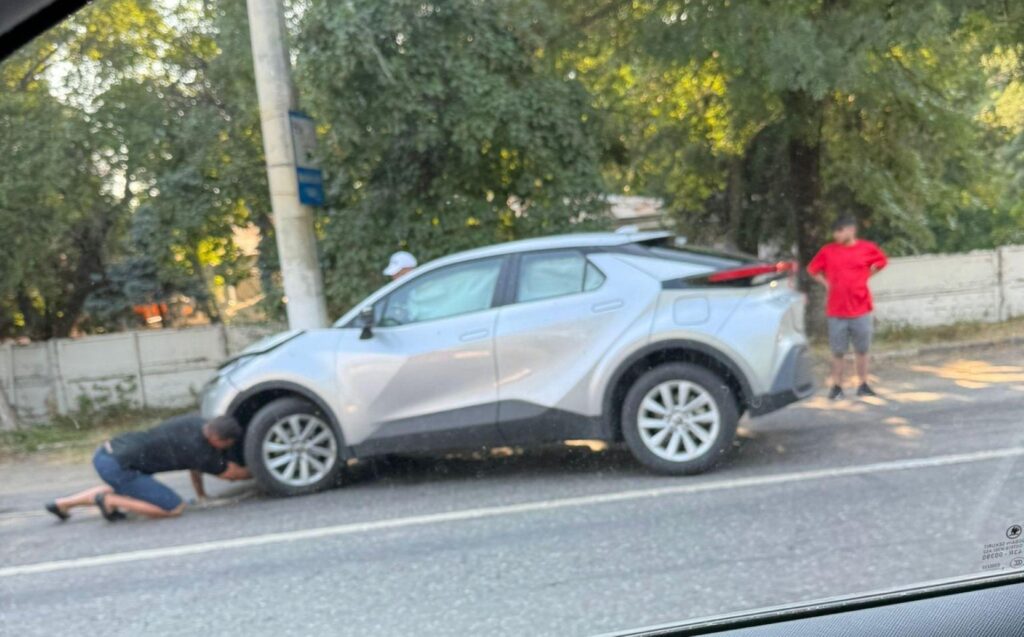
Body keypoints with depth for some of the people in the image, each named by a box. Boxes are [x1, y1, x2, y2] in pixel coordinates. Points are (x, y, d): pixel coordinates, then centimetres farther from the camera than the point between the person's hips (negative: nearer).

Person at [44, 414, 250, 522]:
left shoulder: (195, 423, 3)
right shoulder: (201, 452, -17)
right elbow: (233, 473, -1)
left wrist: (200, 492, 24)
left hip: (107, 451, 9)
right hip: (117, 466, -9)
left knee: (125, 490, 39)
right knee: (175, 508, -8)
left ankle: (62, 504, 35)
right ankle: (109, 501, -3)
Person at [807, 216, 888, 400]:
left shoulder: (867, 248, -1)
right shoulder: (828, 251, -1)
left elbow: (881, 261, 16)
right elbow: (812, 269, 10)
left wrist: (865, 277, 7)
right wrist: (826, 283, 0)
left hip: (861, 308, 0)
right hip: (836, 310, 0)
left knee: (862, 350, 9)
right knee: (838, 351, 3)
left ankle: (863, 385, 21)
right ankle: (837, 387, 12)